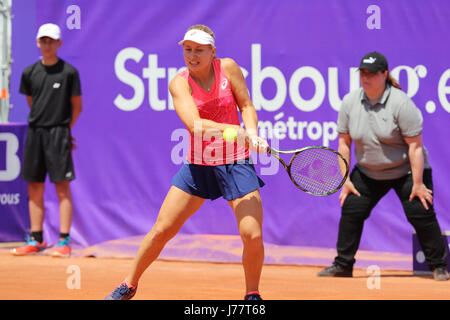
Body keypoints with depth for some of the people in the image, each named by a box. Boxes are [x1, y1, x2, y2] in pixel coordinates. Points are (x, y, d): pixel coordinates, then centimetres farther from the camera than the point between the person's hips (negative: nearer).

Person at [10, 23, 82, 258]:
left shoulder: (68, 72, -3)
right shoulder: (29, 73, 9)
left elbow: (77, 107, 3)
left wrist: (63, 129, 5)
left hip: (58, 133, -5)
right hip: (35, 133, 5)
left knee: (62, 188, -6)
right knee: (34, 188, 7)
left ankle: (64, 241, -6)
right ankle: (36, 240, 14)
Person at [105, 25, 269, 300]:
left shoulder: (228, 68, -5)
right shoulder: (180, 83, -8)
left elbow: (247, 106, 4)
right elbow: (194, 124, -22)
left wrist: (252, 134, -17)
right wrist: (236, 130, -35)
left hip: (236, 163, 0)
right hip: (198, 165, 0)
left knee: (252, 235, -13)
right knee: (161, 230, 1)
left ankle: (252, 295, 11)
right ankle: (129, 286, 22)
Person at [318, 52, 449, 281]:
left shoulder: (401, 103, -22)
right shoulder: (349, 103, -7)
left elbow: (415, 145, -20)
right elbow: (344, 143, 1)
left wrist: (418, 183, -21)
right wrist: (346, 180, -3)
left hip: (406, 170, -4)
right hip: (368, 173, 4)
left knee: (420, 214, -14)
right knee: (351, 211, -3)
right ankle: (343, 265, 11)